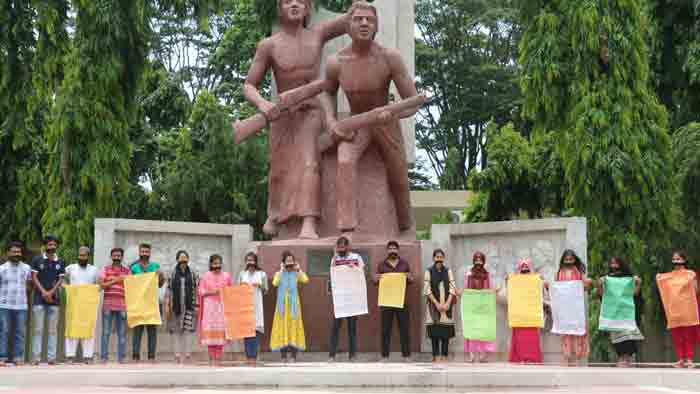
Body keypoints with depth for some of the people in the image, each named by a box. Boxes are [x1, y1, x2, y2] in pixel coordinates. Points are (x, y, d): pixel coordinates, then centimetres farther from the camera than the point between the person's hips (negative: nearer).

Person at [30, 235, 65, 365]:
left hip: (54, 299, 2)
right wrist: (43, 292, -12)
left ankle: (51, 357, 3)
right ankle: (36, 357, -3)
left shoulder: (60, 262, 9)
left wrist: (51, 292, -9)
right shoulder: (37, 260, 4)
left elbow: (60, 280, 4)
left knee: (52, 330, 2)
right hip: (39, 299, -2)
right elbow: (34, 277, -1)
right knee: (38, 329, -3)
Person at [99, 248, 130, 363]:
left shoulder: (127, 271, 11)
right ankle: (104, 357, 5)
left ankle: (121, 358, 6)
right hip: (108, 305, -1)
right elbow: (102, 285, -4)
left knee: (122, 333, 2)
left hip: (122, 305, 1)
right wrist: (115, 280, -10)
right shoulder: (105, 269, 8)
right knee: (106, 332, 0)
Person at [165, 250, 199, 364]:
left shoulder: (193, 273, 7)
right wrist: (167, 305, 0)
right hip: (176, 306, 1)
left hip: (189, 306, -1)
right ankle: (177, 355, 5)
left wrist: (198, 305, -1)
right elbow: (168, 290, 6)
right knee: (175, 330, 0)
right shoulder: (172, 274, 7)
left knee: (189, 329, -7)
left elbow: (197, 289, 6)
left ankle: (187, 354, -3)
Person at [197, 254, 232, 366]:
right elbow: (201, 292, 3)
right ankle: (211, 358, 0)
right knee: (210, 331, -6)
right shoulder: (206, 276, 4)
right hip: (210, 306, -1)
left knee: (221, 331, -4)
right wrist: (211, 292, -11)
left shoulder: (227, 276, 8)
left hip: (222, 306, 1)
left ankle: (218, 359, 2)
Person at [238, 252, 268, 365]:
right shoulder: (242, 274, 12)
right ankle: (248, 356, 0)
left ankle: (253, 356, -8)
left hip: (256, 305, -2)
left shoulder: (262, 274, 7)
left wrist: (260, 286, -9)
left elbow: (265, 291, 9)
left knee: (255, 330, -9)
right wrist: (241, 285, -6)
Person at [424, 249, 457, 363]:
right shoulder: (429, 272, 3)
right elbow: (427, 290, -4)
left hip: (447, 305, 2)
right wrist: (437, 303, -12)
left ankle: (445, 355, 4)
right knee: (435, 331, -5)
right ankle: (436, 355, -1)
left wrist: (448, 303, -10)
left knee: (446, 331, -1)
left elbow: (452, 288, 3)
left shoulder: (448, 271, 9)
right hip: (434, 304, -2)